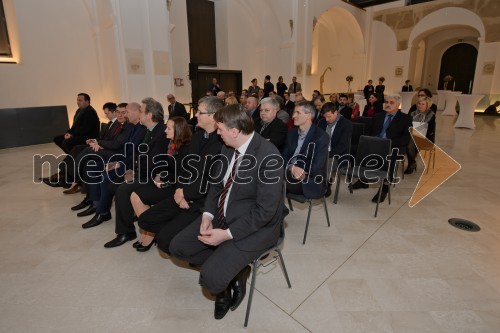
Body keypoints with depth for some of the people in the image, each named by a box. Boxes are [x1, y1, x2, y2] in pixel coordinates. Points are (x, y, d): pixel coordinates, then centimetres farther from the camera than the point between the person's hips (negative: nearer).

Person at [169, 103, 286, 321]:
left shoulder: (269, 157, -24)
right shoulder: (227, 148, 0)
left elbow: (265, 210, -24)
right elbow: (217, 184, 10)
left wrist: (227, 234, -23)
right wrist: (208, 215, -6)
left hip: (254, 226, -7)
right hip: (222, 216, 8)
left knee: (210, 278, -21)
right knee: (177, 247, 4)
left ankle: (236, 272, 14)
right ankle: (224, 265, 17)